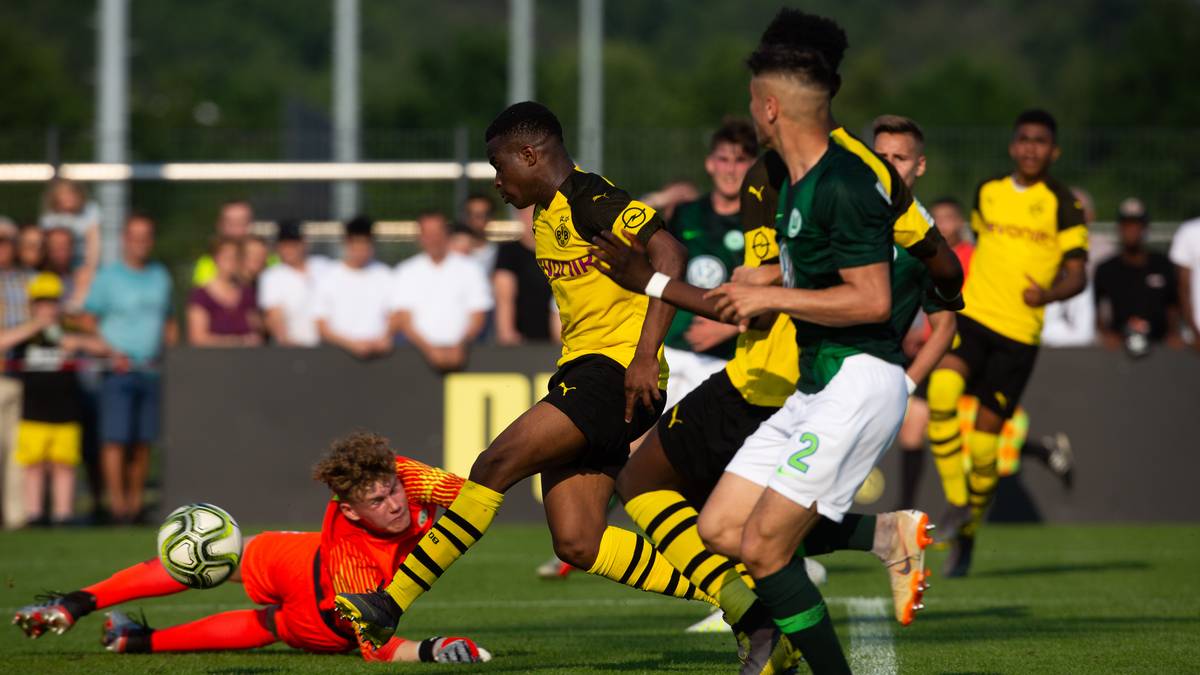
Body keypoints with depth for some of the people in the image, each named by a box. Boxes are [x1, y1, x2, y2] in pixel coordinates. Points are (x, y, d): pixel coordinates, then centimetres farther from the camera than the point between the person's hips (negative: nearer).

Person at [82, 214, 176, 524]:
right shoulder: (108, 277, 2)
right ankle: (116, 502, -12)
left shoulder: (160, 276, 16)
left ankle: (135, 502, 8)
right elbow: (88, 321, 0)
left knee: (143, 441, 3)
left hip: (151, 370, 4)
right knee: (116, 438, -12)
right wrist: (111, 353, -12)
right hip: (118, 370, -4)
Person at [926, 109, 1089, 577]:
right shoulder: (987, 193, 11)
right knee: (942, 391, -27)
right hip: (972, 315, 3)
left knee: (984, 437, -3)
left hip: (1019, 332, -3)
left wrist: (1049, 293, -26)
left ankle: (968, 533, 18)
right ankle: (956, 499, -16)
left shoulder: (1063, 205, -2)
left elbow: (1077, 274, -6)